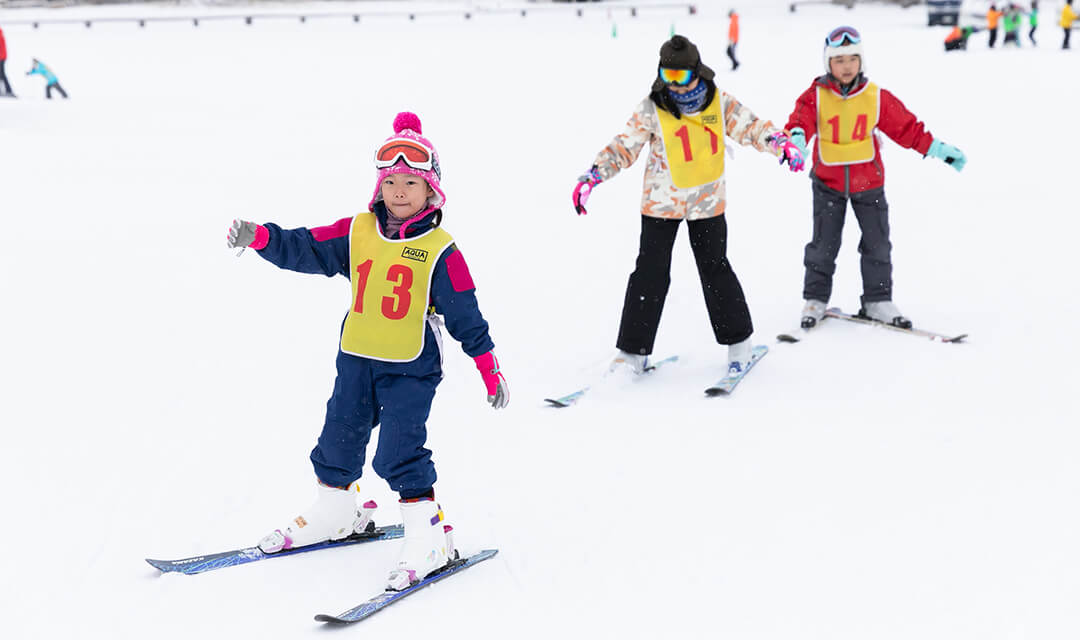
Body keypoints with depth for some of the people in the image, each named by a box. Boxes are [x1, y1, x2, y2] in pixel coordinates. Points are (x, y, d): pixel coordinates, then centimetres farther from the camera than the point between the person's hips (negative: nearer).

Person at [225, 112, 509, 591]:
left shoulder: (440, 250, -9)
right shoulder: (357, 232, 2)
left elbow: (465, 314, -5)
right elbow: (306, 249, 3)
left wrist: (489, 368, -5)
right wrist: (261, 237, -14)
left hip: (411, 368, -5)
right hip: (356, 359, 5)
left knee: (399, 452, -12)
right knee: (339, 439, 15)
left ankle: (427, 537, 0)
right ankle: (335, 510, 39)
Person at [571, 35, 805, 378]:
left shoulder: (720, 102, -5)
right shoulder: (651, 110, -10)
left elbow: (751, 127, 0)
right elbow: (624, 147, -6)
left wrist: (782, 143, -17)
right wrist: (593, 175, -16)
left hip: (708, 202, 1)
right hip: (661, 203, -1)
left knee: (715, 269, 6)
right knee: (650, 274, -2)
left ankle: (738, 340, 23)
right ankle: (633, 351, 6)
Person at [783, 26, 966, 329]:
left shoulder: (877, 97, -5)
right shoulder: (815, 97, -10)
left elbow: (907, 127, 2)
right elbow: (801, 119, -25)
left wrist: (940, 149, 1)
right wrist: (796, 137, -49)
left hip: (868, 182, 2)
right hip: (828, 182, -2)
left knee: (877, 244, 6)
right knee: (823, 245, 3)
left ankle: (877, 301, 19)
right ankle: (815, 299, 18)